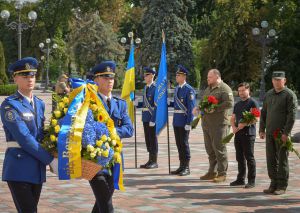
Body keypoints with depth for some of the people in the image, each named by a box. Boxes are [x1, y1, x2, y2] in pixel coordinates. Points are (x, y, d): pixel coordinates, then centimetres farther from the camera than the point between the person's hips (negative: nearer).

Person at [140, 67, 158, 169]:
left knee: (153, 138, -2)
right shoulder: (145, 88, 14)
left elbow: (156, 105, -16)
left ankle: (154, 162, 4)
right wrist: (143, 116, 15)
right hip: (145, 117, 8)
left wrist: (153, 119, -19)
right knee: (148, 139, 12)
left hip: (152, 117, -8)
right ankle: (150, 160, 20)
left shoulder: (155, 88, -12)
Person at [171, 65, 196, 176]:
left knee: (184, 143, -3)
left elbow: (191, 107, -14)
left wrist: (188, 123, -17)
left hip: (184, 120, -7)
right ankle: (181, 166, 18)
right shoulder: (176, 89, 14)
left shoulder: (189, 90, -11)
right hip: (176, 120, 7)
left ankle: (186, 168, 4)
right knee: (178, 143, 10)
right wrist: (174, 119, 17)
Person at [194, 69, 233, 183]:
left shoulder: (224, 89, -8)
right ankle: (212, 172, 21)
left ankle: (222, 174, 2)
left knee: (219, 148, -5)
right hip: (206, 123, 8)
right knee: (210, 149, 12)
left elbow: (229, 103, -19)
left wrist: (215, 109, -21)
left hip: (219, 123, -8)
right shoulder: (208, 89, 19)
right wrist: (198, 108, 7)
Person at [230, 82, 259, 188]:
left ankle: (251, 180, 0)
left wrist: (243, 125, -21)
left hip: (248, 134, -7)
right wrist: (234, 127, 1)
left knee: (249, 157, -4)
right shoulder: (237, 104, 18)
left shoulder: (253, 103, -5)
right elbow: (232, 118, 21)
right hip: (238, 134, 7)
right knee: (240, 157, 11)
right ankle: (240, 179, 19)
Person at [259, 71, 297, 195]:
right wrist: (262, 130, 10)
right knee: (271, 159, 7)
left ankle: (282, 186, 6)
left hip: (282, 133, -6)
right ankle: (274, 184, 16)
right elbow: (263, 113, 17)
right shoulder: (268, 94, 14)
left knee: (282, 159, -1)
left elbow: (292, 115, -12)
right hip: (270, 133, 6)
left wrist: (286, 133, -16)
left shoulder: (289, 95, -6)